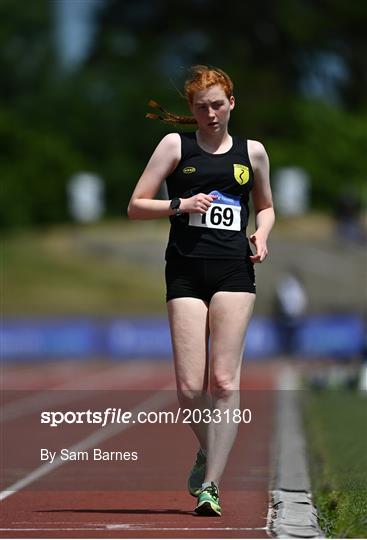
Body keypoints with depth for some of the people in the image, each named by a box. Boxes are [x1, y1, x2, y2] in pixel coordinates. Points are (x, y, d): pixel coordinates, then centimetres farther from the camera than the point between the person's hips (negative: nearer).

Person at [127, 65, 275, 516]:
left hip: (234, 271, 1)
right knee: (189, 386, -7)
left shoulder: (252, 152, 13)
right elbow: (136, 207, 6)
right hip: (186, 270, -1)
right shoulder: (175, 145, 7)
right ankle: (209, 451, 23)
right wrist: (181, 204, -9)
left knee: (224, 381, -10)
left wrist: (262, 233, 7)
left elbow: (265, 205, 28)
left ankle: (210, 484, -5)